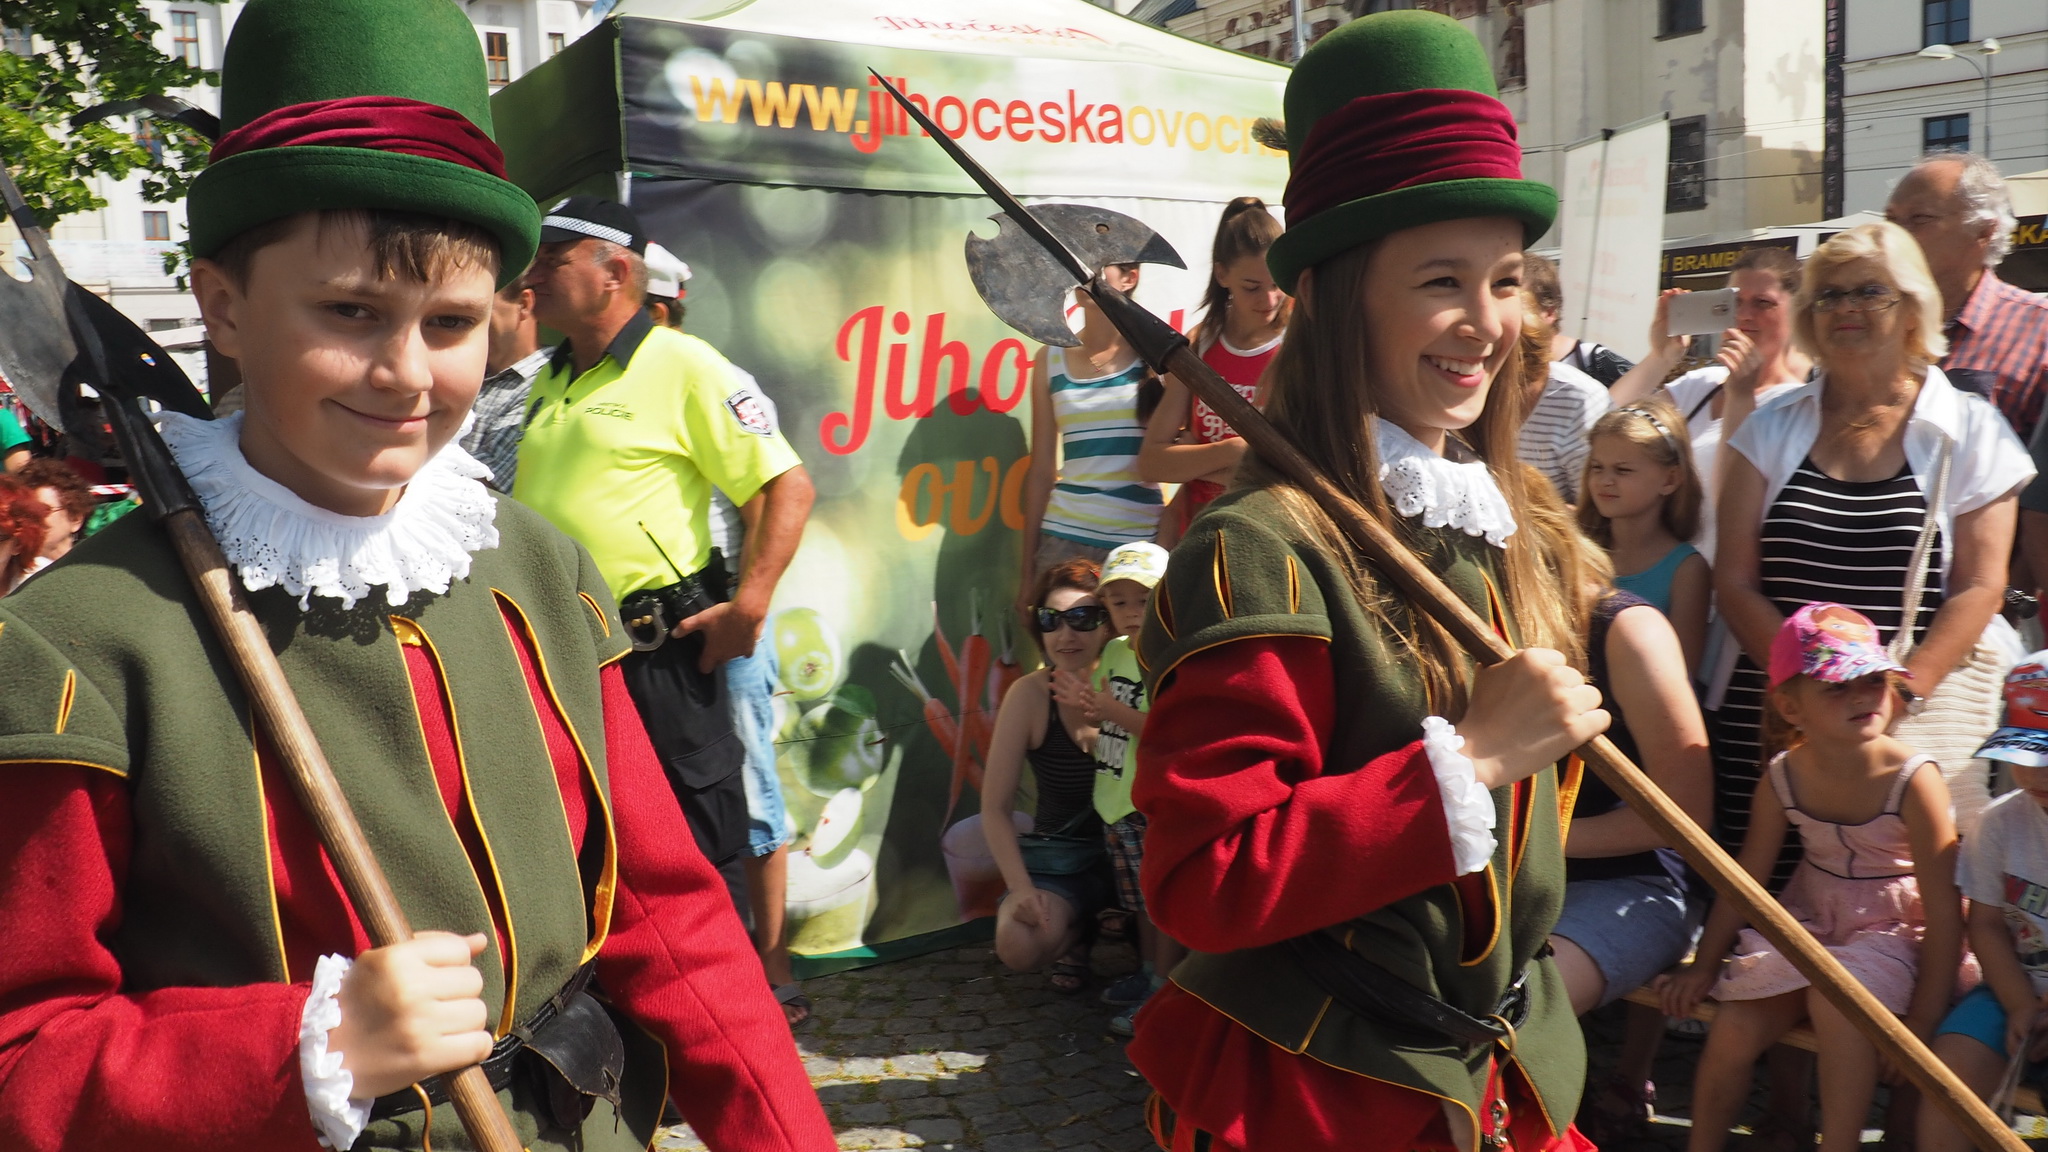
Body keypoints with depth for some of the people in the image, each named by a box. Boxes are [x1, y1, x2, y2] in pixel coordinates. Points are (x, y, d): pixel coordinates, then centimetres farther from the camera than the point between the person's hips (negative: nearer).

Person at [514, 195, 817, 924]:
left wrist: (748, 605, -20)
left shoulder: (684, 366, -9)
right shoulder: (549, 381, 15)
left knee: (700, 846, 0)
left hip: (652, 647, -8)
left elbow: (788, 486, -14)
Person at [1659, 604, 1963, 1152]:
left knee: (1836, 1000, -33)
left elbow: (1943, 910, -17)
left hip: (1890, 932, -4)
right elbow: (1745, 880, 3)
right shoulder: (1783, 779, -9)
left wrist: (1923, 1020, -17)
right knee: (1734, 1029, -9)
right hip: (1807, 923, 4)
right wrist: (1705, 963, 5)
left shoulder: (1913, 781, -21)